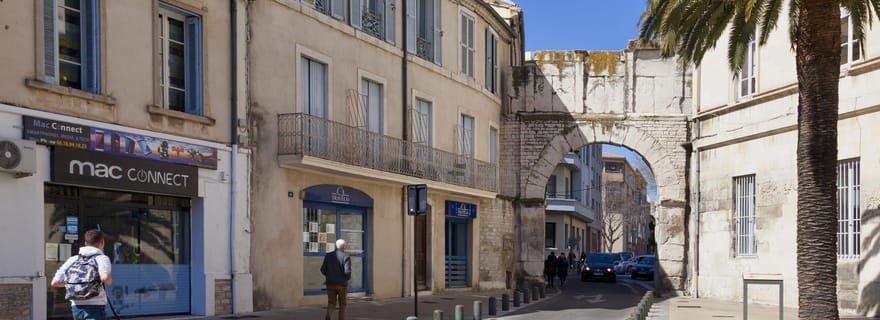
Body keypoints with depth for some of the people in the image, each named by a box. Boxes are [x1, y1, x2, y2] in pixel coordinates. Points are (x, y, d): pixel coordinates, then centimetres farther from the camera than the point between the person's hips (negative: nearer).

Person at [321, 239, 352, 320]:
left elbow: (323, 270, 0)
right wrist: (348, 277, 3)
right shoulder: (346, 257, -10)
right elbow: (347, 271, -19)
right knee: (342, 304, 13)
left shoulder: (328, 255, 2)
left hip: (330, 284, 3)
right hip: (342, 284, -3)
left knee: (331, 304, 6)